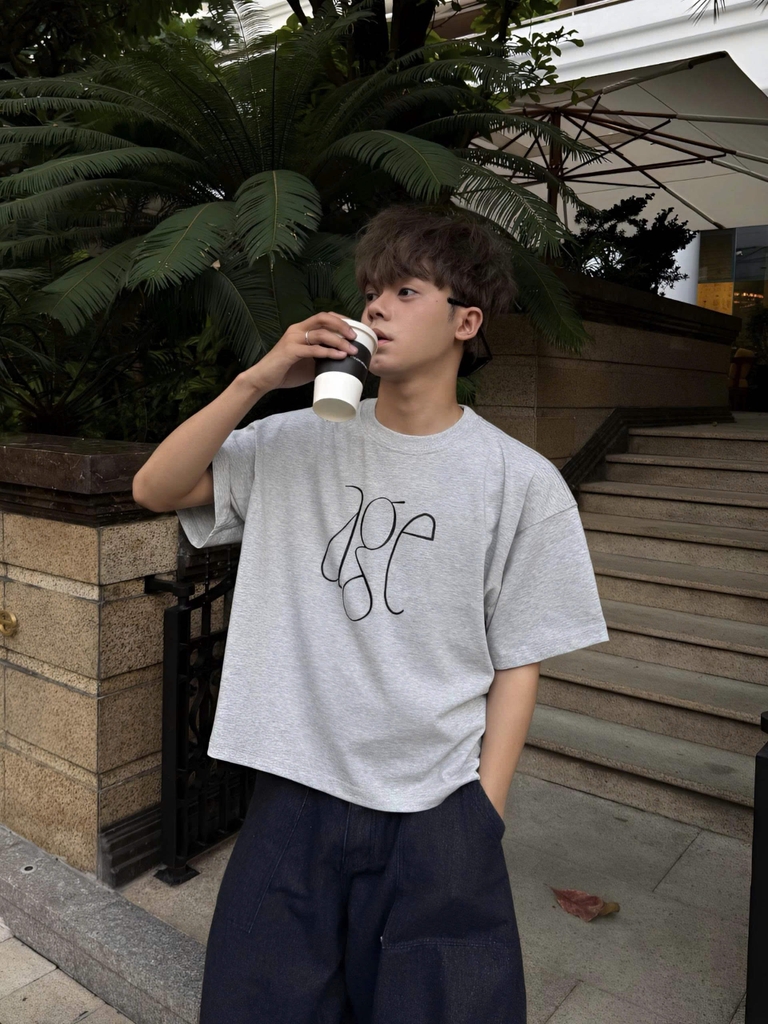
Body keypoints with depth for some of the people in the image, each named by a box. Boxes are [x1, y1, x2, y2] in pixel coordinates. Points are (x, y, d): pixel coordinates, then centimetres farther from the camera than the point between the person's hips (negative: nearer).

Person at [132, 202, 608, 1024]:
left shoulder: (521, 483, -7)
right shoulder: (299, 443, 0)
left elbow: (516, 663, -2)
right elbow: (155, 489, -4)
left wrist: (484, 814, -3)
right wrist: (258, 380, -13)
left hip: (436, 809, -1)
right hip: (295, 794, 2)